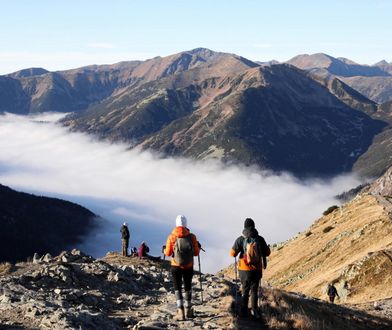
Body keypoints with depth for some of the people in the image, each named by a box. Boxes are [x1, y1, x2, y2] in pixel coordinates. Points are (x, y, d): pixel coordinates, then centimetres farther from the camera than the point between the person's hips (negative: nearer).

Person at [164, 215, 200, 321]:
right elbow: (196, 253, -3)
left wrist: (165, 250, 17)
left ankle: (180, 312, -10)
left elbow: (168, 253, -5)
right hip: (189, 267, 2)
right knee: (188, 288, 18)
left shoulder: (171, 237, -11)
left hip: (176, 267, -2)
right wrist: (198, 247, 19)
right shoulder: (192, 237, -8)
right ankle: (188, 311, 30)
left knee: (177, 288, 4)